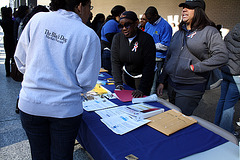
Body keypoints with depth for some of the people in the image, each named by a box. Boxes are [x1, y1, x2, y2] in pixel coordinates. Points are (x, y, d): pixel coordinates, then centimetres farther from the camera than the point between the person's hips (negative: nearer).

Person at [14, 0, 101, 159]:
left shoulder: (37, 19, -3)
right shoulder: (89, 36, -12)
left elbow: (20, 59, 4)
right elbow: (87, 81, -11)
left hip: (30, 104, 3)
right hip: (65, 108, -2)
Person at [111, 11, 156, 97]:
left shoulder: (147, 39, -22)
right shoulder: (117, 38, -9)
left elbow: (149, 66, -23)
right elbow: (115, 62, -12)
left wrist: (141, 89, -30)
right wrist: (118, 83, -23)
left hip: (142, 76, -4)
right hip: (127, 75, 4)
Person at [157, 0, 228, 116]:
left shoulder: (209, 31, -5)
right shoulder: (178, 33, 15)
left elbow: (222, 56, -15)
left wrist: (195, 67, -17)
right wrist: (161, 81, 15)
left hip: (191, 88, -6)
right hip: (171, 85, 6)